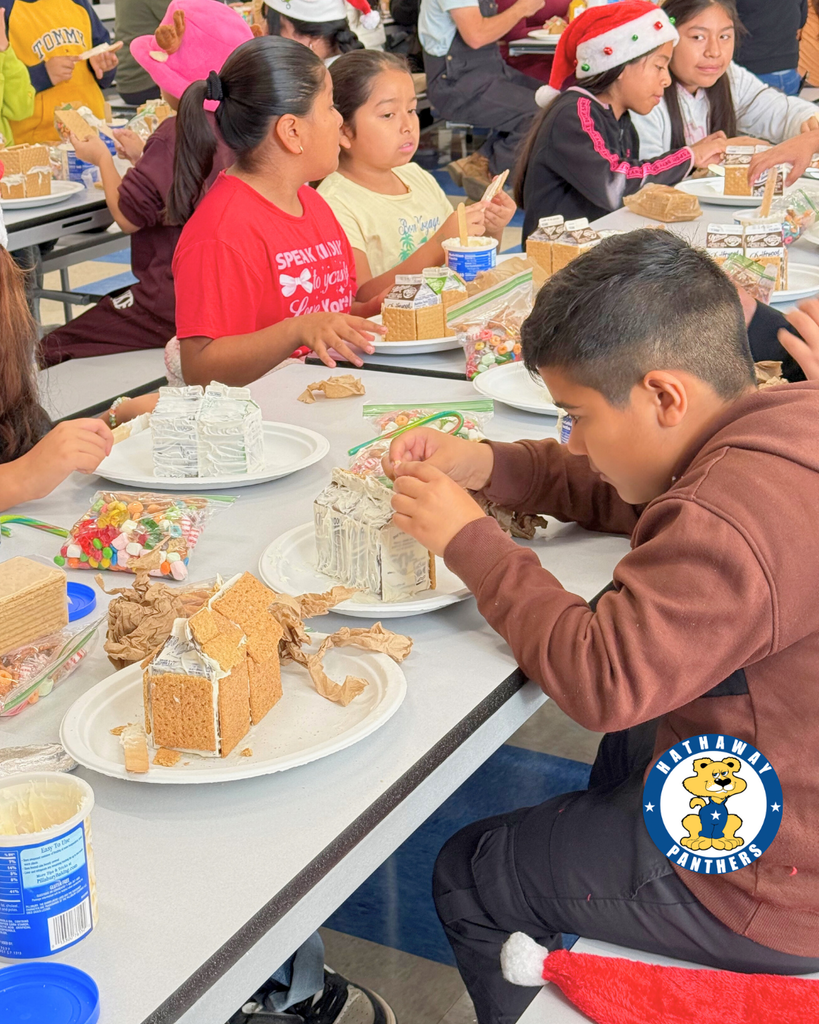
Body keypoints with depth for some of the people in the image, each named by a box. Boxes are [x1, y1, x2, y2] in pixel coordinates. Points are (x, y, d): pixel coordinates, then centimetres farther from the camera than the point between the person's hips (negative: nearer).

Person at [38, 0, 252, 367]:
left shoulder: (175, 134, -19)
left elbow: (128, 217, -11)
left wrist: (103, 158, 5)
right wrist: (141, 156, 26)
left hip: (175, 302, -10)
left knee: (52, 351, -4)